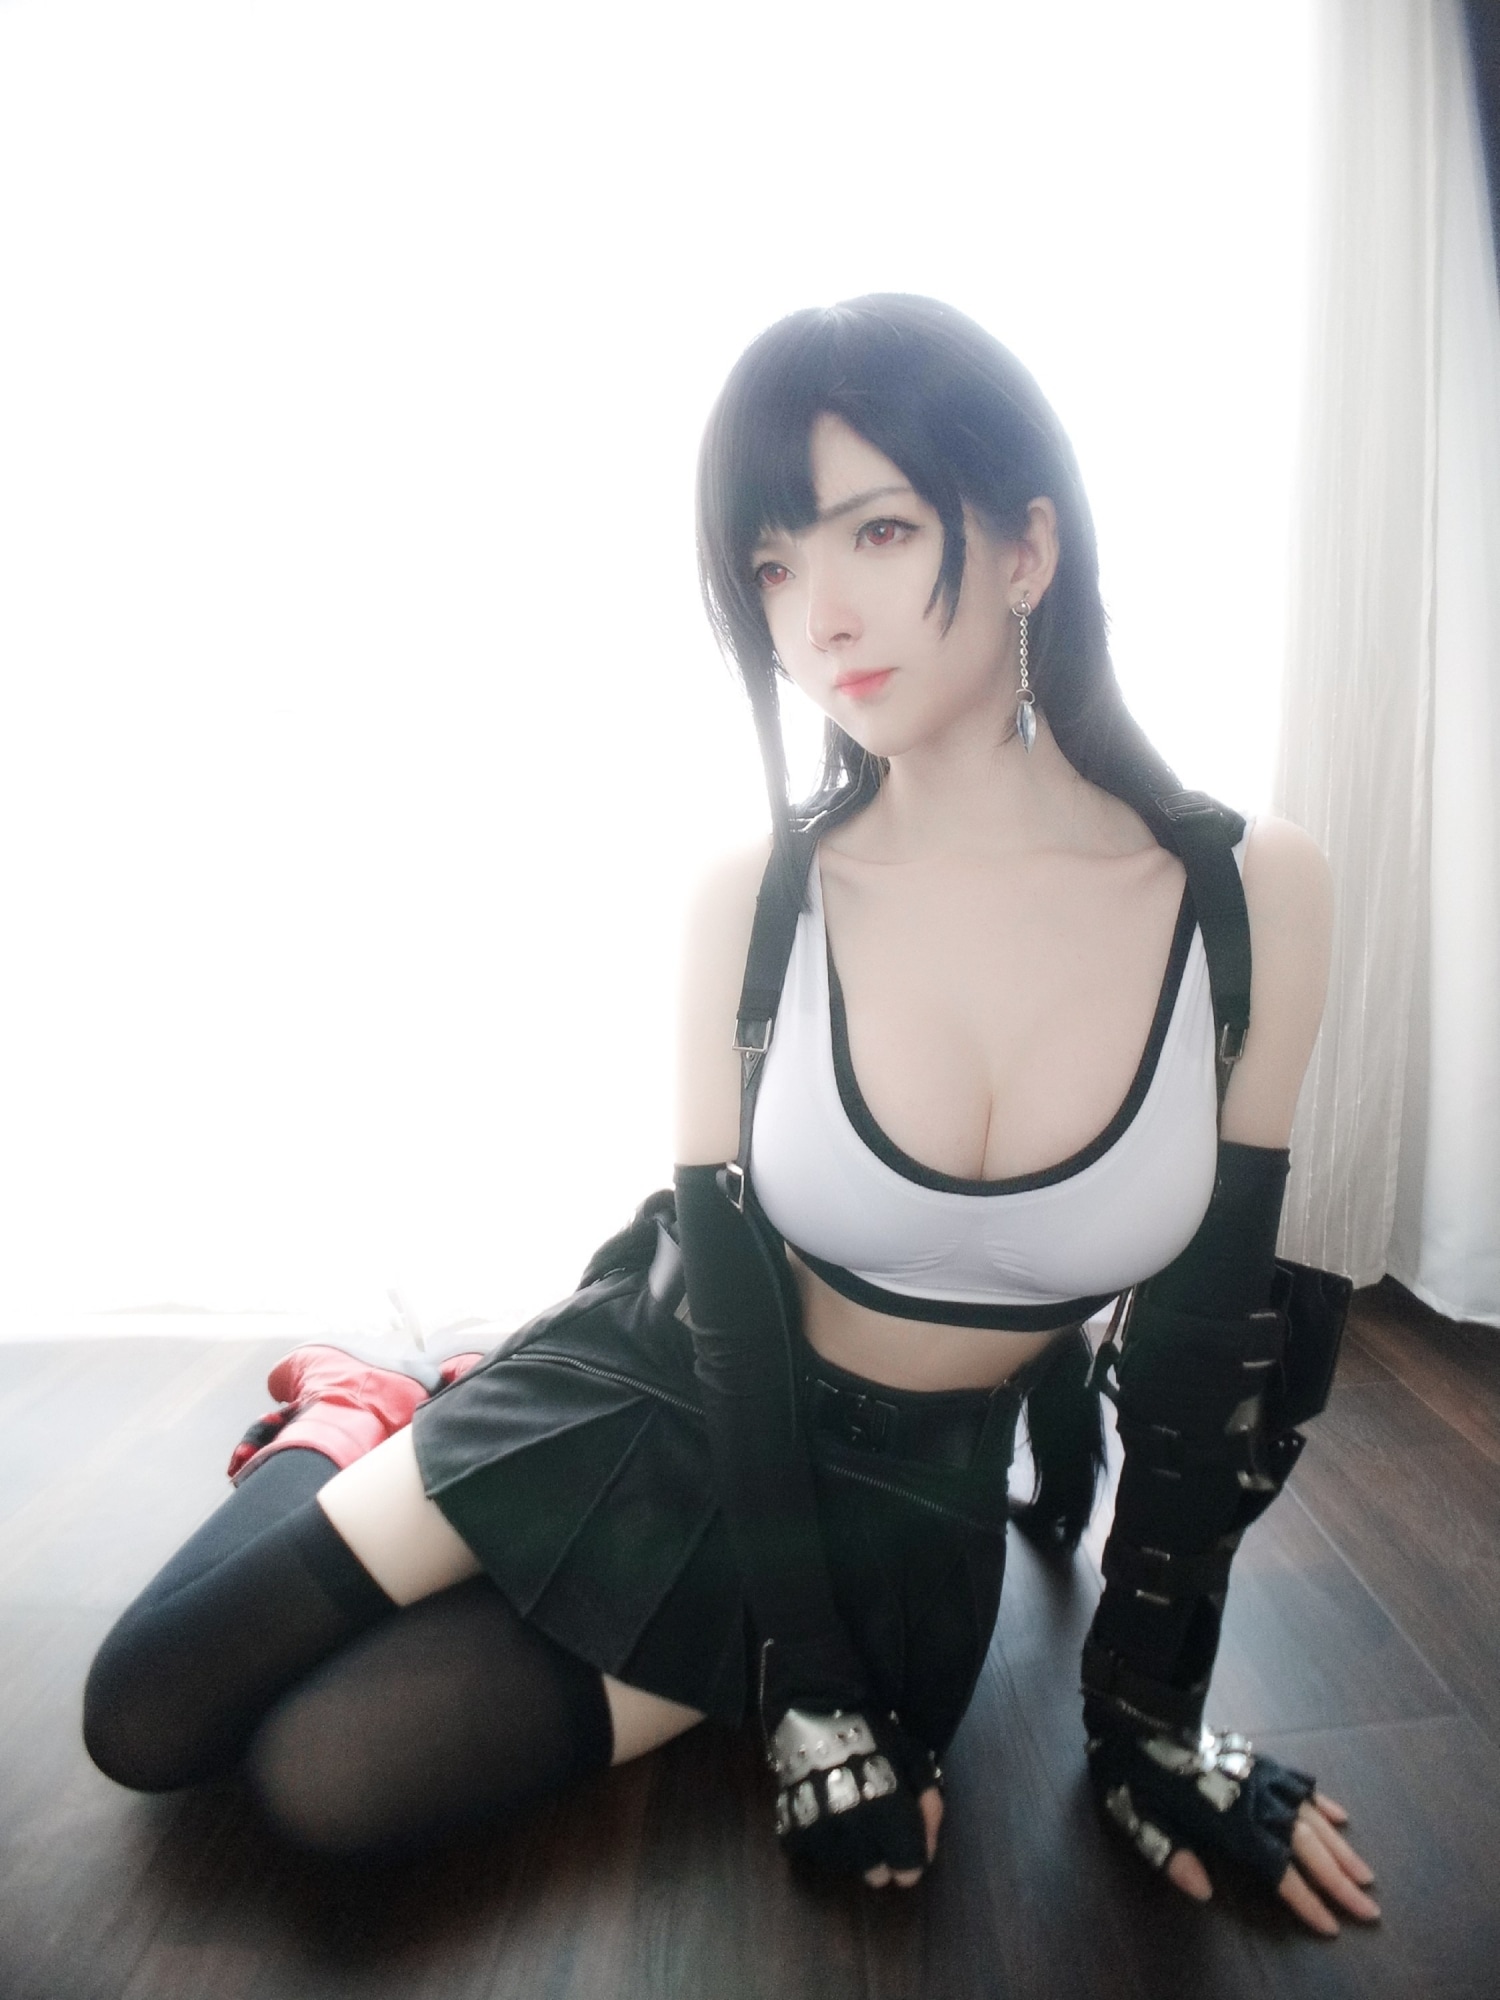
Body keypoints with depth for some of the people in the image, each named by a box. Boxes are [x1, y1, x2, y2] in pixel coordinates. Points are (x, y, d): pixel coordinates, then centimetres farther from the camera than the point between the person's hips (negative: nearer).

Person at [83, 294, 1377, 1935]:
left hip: (902, 1499, 1)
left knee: (334, 1778, -11)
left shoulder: (1254, 894, -16)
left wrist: (1145, 1710, -2)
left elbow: (1214, 1337, -8)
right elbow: (728, 1297, -11)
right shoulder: (754, 900, -17)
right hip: (665, 1388, 0)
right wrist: (815, 1695, -8)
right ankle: (358, 1420, 29)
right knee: (144, 1718, 0)